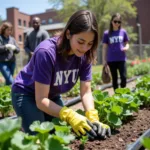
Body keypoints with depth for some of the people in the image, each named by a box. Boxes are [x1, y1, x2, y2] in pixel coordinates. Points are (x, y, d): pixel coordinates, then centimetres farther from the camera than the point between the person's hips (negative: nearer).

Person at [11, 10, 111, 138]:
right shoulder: (47, 52, -35)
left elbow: (86, 91, -15)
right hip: (26, 94, -5)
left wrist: (92, 117, -33)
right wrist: (70, 116, -45)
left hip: (52, 96, 5)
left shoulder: (84, 55, -18)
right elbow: (41, 100, -32)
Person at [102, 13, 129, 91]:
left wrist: (126, 48, -13)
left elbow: (127, 43, 12)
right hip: (111, 60, 0)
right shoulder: (107, 33, 1)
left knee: (124, 77, -6)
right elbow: (104, 47, 3)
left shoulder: (123, 32, 4)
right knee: (114, 78, 8)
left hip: (121, 59, 0)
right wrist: (104, 60, 0)